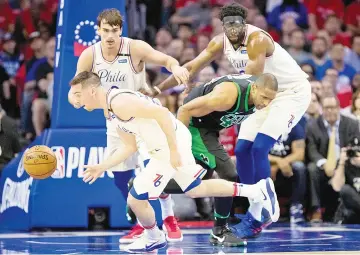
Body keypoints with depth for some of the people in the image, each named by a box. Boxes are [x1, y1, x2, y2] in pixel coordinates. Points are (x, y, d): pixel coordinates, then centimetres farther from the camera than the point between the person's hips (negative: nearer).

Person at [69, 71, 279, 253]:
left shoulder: (119, 102, -23)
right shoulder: (110, 111, 10)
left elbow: (161, 113, -29)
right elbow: (130, 147, 18)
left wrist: (173, 151, -27)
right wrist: (102, 168, 14)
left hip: (171, 145, -11)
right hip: (165, 146, 11)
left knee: (135, 199, -2)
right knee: (196, 190, 26)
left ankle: (154, 238, 25)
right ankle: (257, 190, 30)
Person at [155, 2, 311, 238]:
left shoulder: (257, 39, -26)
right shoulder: (221, 42, -3)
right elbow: (192, 67, 1)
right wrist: (159, 89, -3)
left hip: (293, 92, -8)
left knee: (259, 148, -19)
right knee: (242, 150, 1)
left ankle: (255, 218, -13)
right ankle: (259, 211, 11)